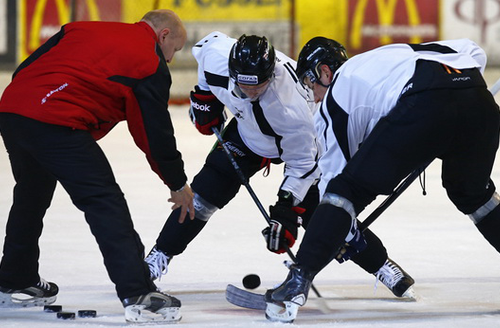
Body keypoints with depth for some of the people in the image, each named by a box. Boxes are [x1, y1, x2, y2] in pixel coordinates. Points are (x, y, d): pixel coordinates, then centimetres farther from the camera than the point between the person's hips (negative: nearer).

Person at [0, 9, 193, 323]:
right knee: (106, 203, -4)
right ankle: (137, 295, -11)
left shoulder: (83, 28, 24)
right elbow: (155, 132, 7)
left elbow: (27, 68, 19)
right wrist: (178, 184, 19)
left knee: (32, 195, 28)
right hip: (57, 123, -8)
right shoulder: (151, 63, 6)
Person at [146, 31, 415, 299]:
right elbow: (207, 42, -4)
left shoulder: (291, 107, -42)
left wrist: (286, 212, -32)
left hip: (305, 137, -4)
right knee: (206, 191, -7)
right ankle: (159, 257, 6)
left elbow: (302, 165, -30)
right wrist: (205, 96, -1)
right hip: (248, 131, 4)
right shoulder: (217, 54, -32)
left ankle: (382, 265, 2)